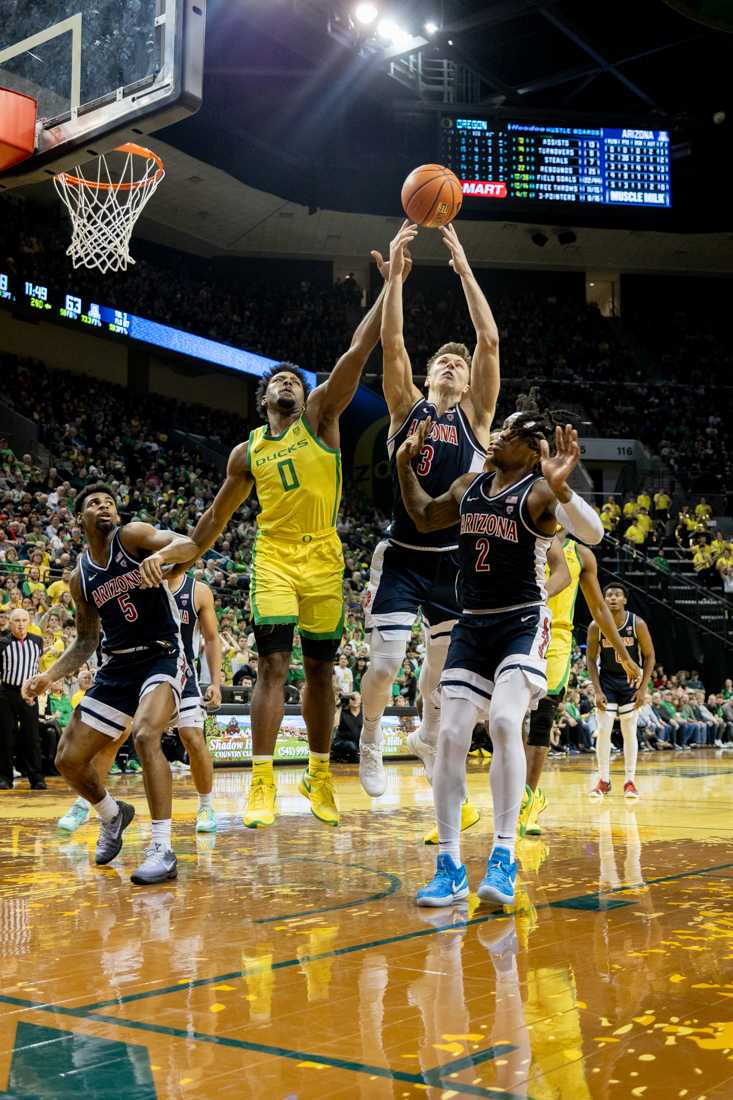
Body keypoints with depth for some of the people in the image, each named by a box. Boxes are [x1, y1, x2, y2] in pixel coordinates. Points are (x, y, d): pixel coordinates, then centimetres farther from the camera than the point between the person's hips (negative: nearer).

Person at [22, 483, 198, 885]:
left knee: (145, 734, -33)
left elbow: (188, 545, -23)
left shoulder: (131, 536, -6)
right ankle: (112, 815, 35)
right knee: (68, 760, 5)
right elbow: (86, 641, 14)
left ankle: (162, 850, -27)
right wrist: (50, 675, -1)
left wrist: (160, 554, -45)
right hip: (117, 667, 6)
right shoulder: (80, 577, 8)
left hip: (163, 658, -6)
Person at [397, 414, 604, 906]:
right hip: (472, 624, 6)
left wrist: (560, 485, -42)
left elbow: (593, 533, -25)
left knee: (504, 721, -27)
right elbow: (424, 518, 29)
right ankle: (450, 867, 3)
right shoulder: (468, 486, 11)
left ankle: (504, 857, -19)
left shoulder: (539, 491, -9)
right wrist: (405, 464, 18)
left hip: (523, 623, -6)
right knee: (451, 736, -4)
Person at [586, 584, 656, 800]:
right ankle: (604, 781, 5)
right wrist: (597, 691, -11)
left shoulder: (638, 624, -16)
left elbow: (649, 656, -7)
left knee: (629, 732, 2)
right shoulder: (596, 627, -13)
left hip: (631, 680, 0)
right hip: (607, 680, 1)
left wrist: (643, 688, -12)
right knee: (603, 730, -5)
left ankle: (630, 781, 10)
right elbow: (591, 659, -4)